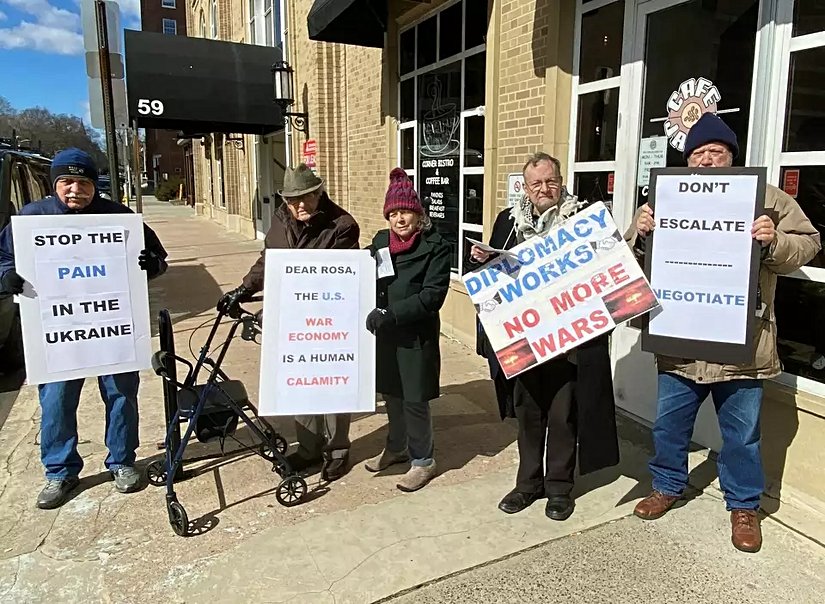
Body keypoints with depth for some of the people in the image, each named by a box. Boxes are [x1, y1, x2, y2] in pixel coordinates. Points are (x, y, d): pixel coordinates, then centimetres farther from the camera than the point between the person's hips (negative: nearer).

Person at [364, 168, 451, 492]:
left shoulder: (435, 247, -10)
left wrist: (391, 313, -26)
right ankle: (396, 447, 40)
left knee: (414, 400, 4)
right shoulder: (380, 241, 6)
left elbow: (432, 294, -18)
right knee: (391, 394, 18)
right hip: (384, 334, 5)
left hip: (417, 336, -5)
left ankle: (422, 461, 23)